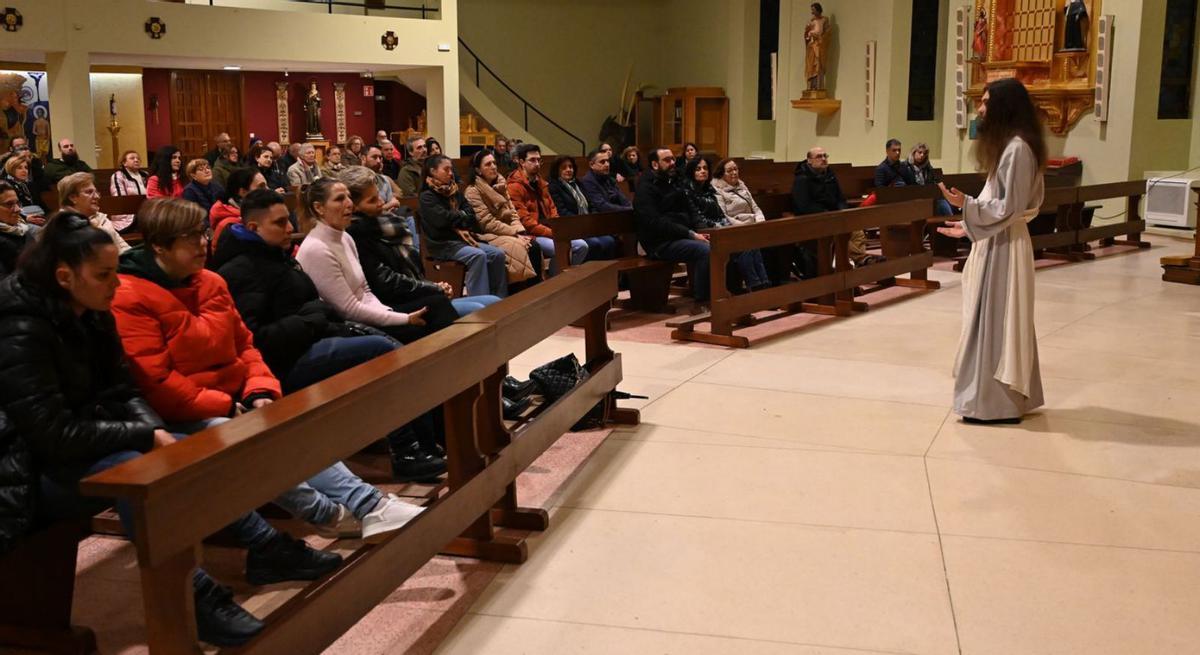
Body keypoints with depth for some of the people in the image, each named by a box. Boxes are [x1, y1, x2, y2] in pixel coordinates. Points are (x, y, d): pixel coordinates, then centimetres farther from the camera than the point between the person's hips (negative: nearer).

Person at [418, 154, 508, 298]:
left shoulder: (455, 192, 17)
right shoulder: (427, 196, -4)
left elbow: (471, 216, 8)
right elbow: (442, 219, -18)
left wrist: (460, 227, -12)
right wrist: (461, 215, -1)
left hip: (462, 239, 7)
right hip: (442, 244, -7)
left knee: (497, 254, -13)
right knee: (478, 255, -31)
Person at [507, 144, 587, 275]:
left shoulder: (540, 183, 20)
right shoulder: (514, 187, -10)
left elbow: (552, 210, 21)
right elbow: (525, 221, -17)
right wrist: (552, 233, -18)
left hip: (550, 231, 8)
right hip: (532, 235, -8)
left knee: (581, 246, -7)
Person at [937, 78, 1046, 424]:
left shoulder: (1016, 147, -18)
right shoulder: (1008, 145, 13)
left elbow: (1008, 208, -21)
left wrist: (967, 204, -27)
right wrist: (969, 225, 18)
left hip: (1004, 245, -10)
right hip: (998, 239, 10)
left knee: (995, 320, -4)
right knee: (1000, 321, 14)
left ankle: (997, 402, 4)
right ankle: (1007, 396, 23)